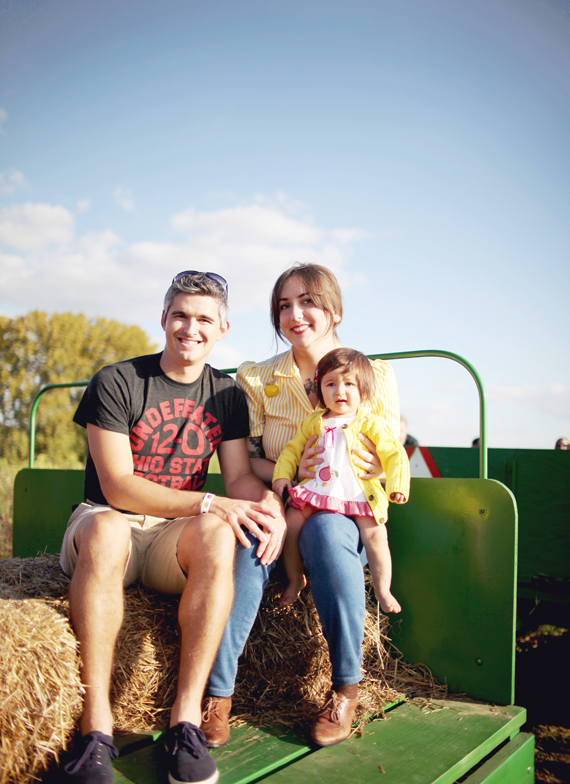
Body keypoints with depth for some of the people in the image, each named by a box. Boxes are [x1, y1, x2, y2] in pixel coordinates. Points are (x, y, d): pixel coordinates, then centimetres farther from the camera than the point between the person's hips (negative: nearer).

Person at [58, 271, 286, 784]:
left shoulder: (227, 396, 9)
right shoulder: (116, 383, -6)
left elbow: (240, 476, 3)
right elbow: (117, 488, -13)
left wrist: (270, 503, -22)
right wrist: (207, 503, -25)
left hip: (174, 537, 3)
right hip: (107, 521, -2)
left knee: (218, 534, -33)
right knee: (105, 529, -39)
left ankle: (187, 717, -30)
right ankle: (96, 726, -34)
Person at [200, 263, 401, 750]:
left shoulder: (375, 375, 5)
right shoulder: (256, 378, 7)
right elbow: (244, 460, 3)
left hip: (345, 515, -1)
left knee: (325, 528, -36)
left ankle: (346, 688, -19)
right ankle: (218, 692, -27)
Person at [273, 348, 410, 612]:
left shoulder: (368, 424, 4)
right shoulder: (312, 422, 13)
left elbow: (394, 454, 3)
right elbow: (292, 449, 19)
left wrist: (397, 485, -10)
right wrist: (282, 474, 4)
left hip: (359, 494, -3)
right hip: (316, 490, 3)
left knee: (375, 535, -19)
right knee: (289, 523, -11)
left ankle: (383, 591, 1)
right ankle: (295, 579, 11)